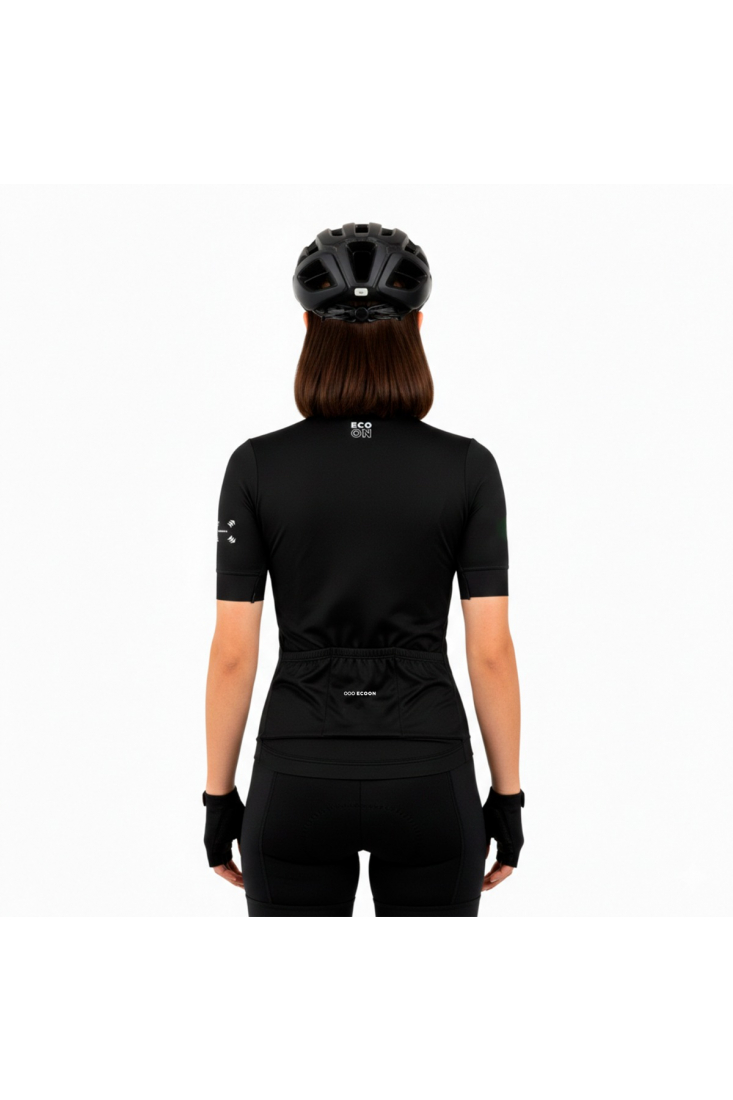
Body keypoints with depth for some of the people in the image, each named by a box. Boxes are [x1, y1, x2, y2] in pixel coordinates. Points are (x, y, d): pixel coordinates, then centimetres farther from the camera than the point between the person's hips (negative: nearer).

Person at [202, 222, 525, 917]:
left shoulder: (258, 465, -5)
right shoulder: (467, 466, -5)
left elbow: (232, 652, -4)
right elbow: (491, 650, -5)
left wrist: (220, 798, 6)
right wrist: (507, 797, 5)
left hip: (298, 784, 0)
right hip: (428, 785, 0)